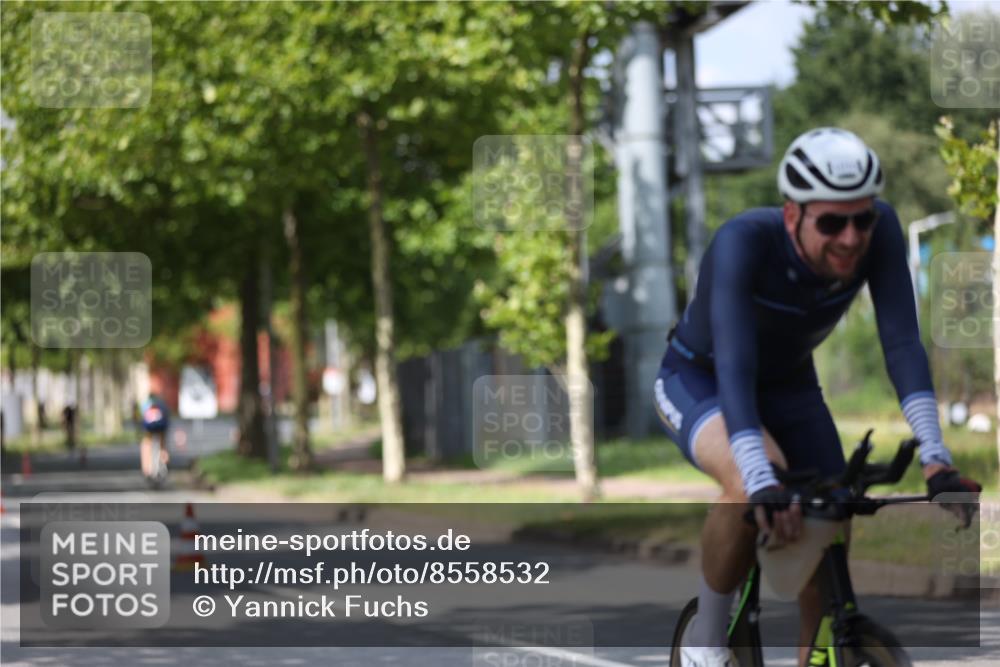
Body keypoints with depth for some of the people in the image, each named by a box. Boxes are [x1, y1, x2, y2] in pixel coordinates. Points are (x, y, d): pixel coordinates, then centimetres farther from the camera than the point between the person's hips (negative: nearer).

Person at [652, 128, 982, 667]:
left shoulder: (879, 231, -26)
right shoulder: (744, 241, -38)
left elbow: (902, 344, -29)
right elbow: (734, 369, -45)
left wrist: (936, 459, -41)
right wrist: (762, 486, -58)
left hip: (788, 383, 5)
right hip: (699, 379, -5)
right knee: (751, 486, -35)